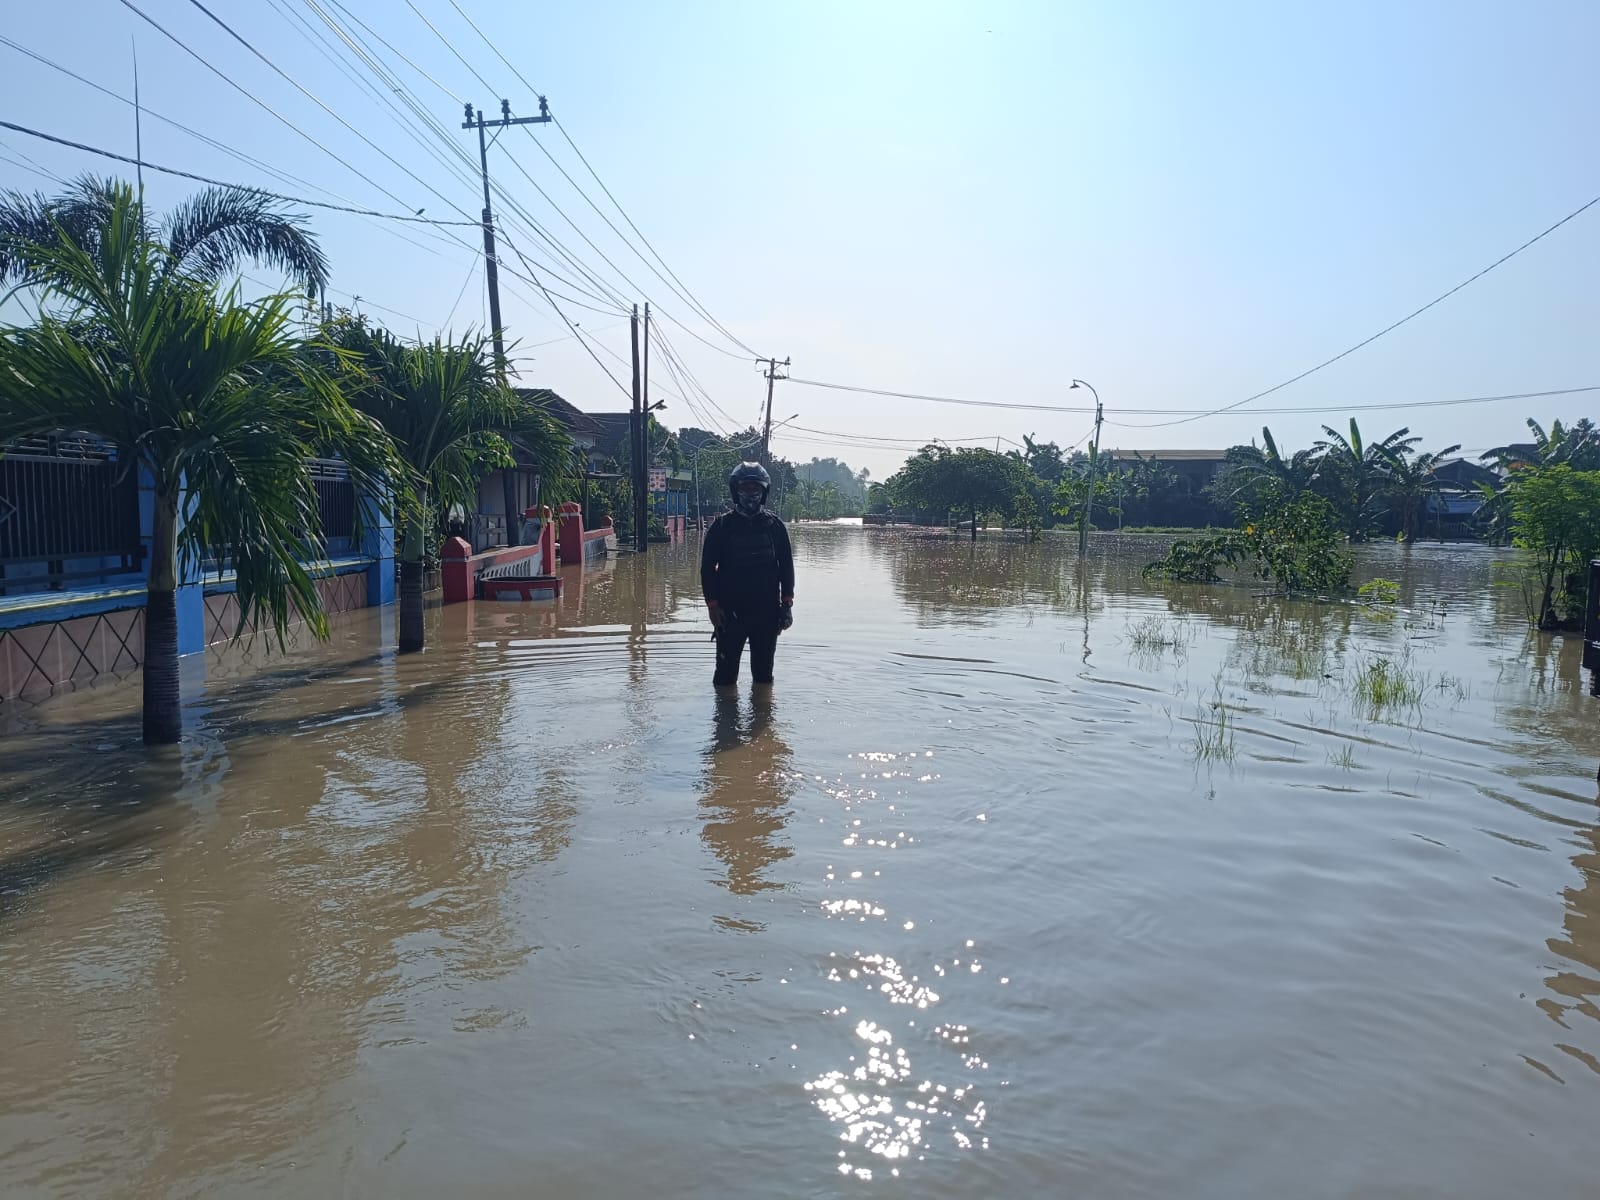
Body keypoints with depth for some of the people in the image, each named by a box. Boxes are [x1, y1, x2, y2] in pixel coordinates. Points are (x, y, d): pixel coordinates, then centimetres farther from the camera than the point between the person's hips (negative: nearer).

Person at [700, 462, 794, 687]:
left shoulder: (774, 524, 4)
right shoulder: (722, 526, -1)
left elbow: (786, 565, 8)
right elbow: (707, 568, 0)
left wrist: (787, 602, 3)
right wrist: (712, 604, -6)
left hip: (767, 611, 2)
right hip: (730, 611, -2)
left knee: (764, 671, 12)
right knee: (726, 671, 2)